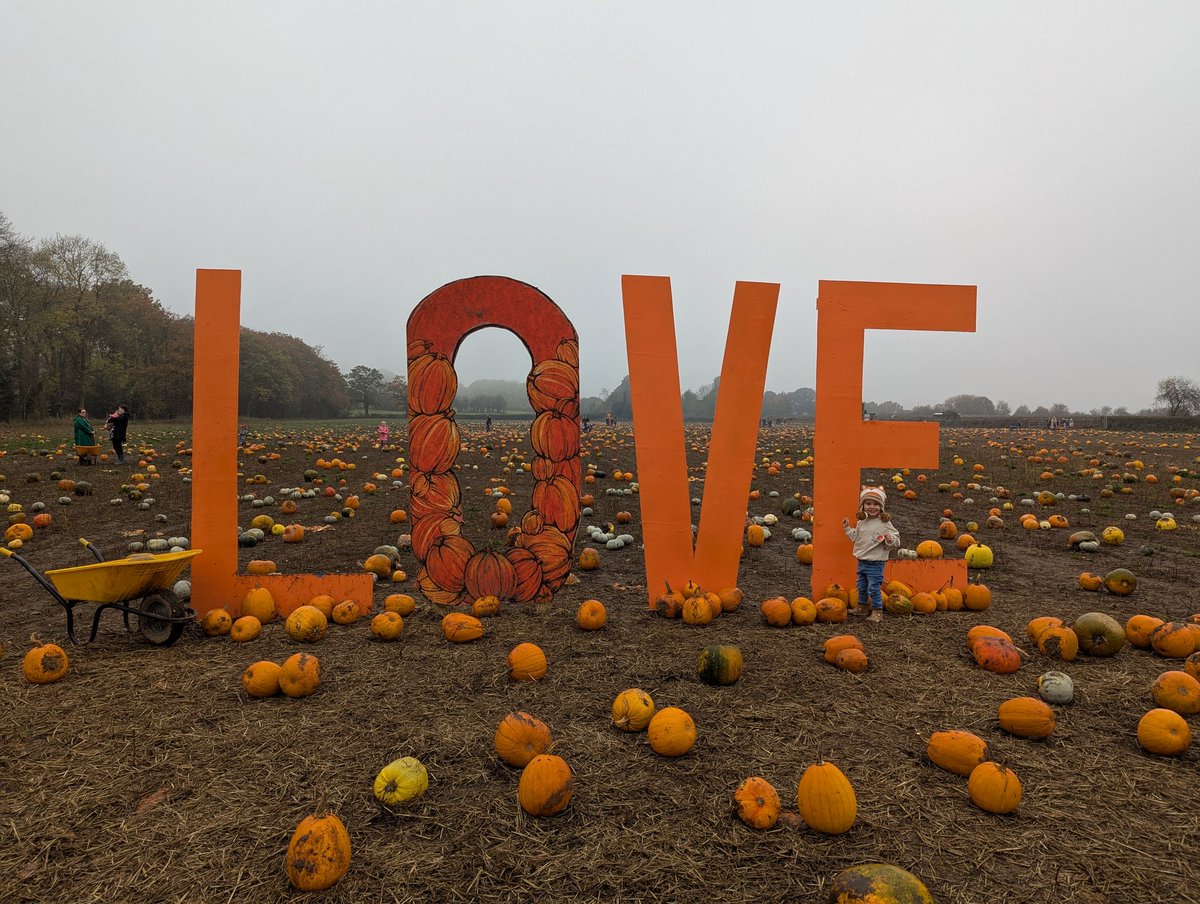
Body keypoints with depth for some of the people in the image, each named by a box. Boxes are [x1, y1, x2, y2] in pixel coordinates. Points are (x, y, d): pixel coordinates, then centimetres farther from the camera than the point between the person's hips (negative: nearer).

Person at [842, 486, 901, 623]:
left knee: (874, 588, -3)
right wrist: (847, 528, 12)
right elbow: (856, 537, 20)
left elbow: (896, 540, -11)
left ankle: (877, 611, 11)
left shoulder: (885, 523, -12)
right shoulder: (861, 522, 5)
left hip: (875, 563, -6)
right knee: (861, 587, 18)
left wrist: (890, 540, -31)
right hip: (862, 561, 6)